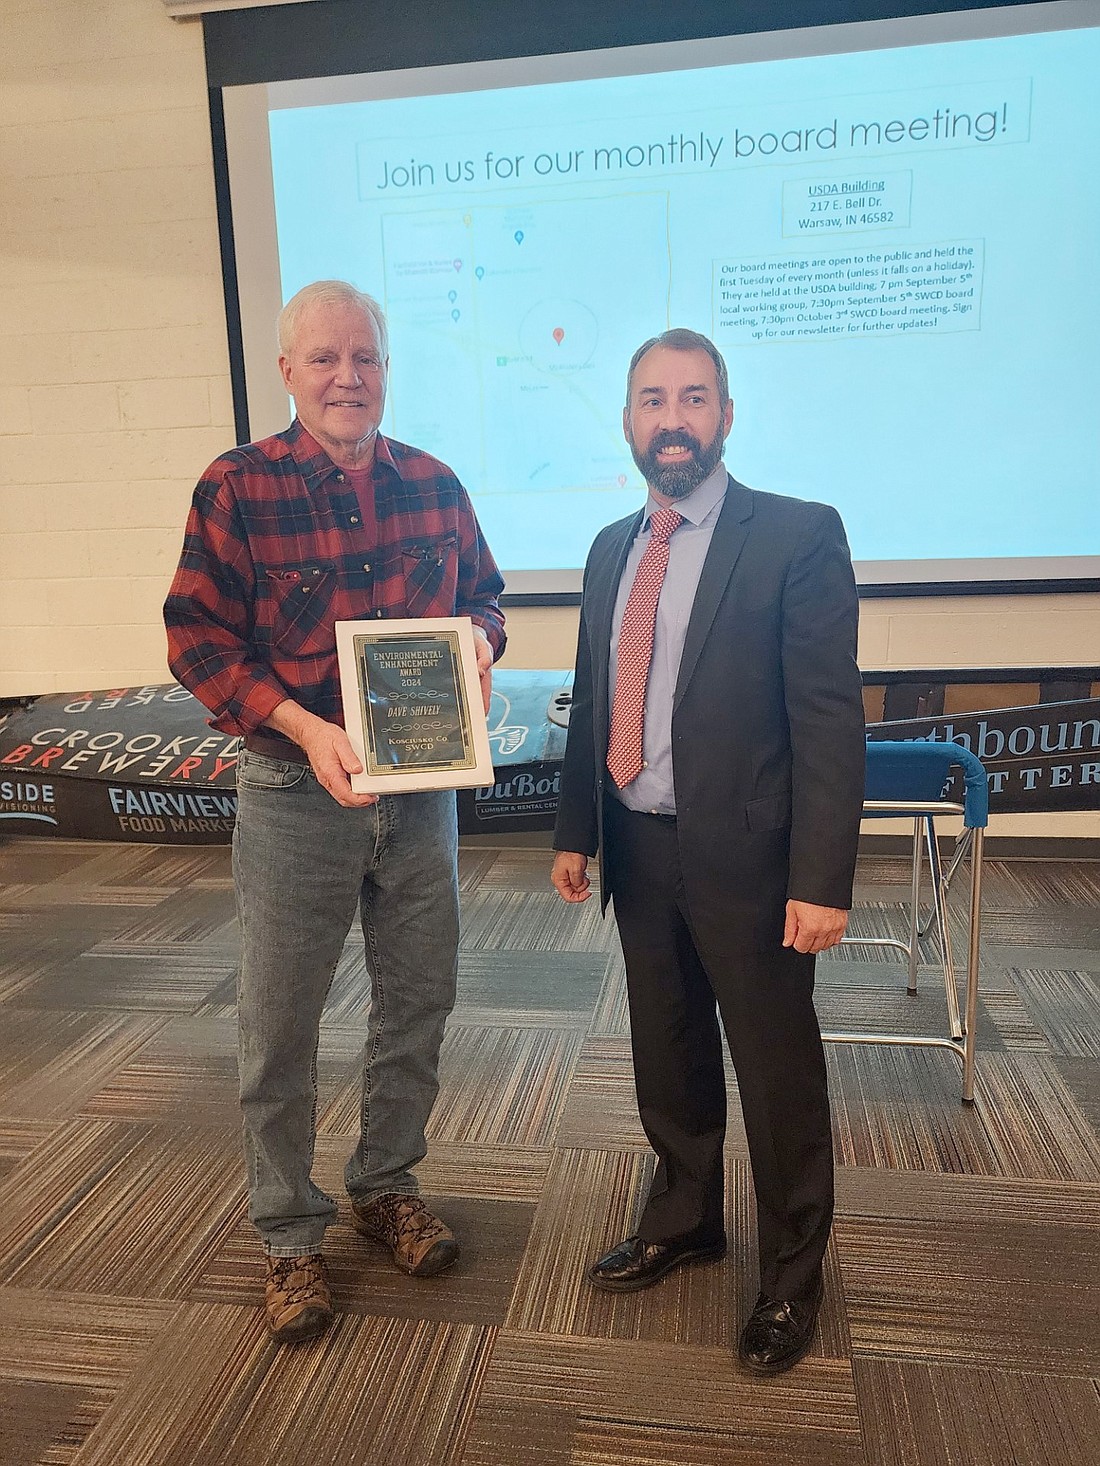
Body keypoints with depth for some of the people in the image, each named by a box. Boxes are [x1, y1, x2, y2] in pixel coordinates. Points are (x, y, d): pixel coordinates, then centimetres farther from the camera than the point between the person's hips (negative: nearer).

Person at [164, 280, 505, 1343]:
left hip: (421, 784, 4)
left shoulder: (433, 484, 4)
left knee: (417, 1000, 15)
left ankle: (386, 1187, 39)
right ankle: (288, 1235, 29)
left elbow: (481, 593, 15)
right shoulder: (235, 489, -8)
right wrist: (306, 730, -21)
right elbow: (198, 639, -9)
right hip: (295, 788, -3)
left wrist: (478, 638, -9)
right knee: (278, 1023, 7)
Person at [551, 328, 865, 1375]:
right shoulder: (612, 549, 9)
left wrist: (821, 881, -18)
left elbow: (830, 719, -14)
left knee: (777, 1073, 11)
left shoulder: (798, 535, -11)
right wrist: (575, 832, 12)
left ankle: (792, 1275, 35)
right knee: (667, 1056, 21)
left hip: (744, 856, -5)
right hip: (638, 850, 6)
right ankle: (683, 1222, 45)